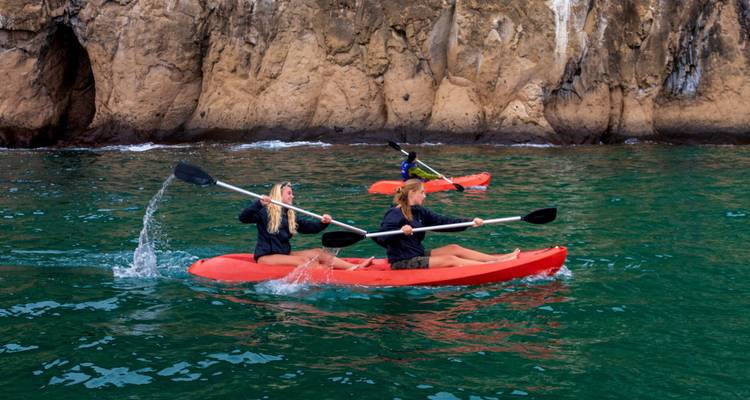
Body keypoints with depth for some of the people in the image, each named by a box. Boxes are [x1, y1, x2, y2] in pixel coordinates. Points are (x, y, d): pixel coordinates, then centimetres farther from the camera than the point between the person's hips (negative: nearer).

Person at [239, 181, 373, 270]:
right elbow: (243, 218, -19)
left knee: (319, 253, -9)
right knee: (303, 260, -27)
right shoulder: (264, 211, -5)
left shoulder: (290, 216, 16)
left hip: (285, 254, 7)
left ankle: (355, 267, -20)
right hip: (266, 257, -7)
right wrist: (259, 203, -35)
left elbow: (309, 227, 12)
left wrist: (323, 223, -9)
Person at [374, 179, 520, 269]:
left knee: (454, 248, 2)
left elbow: (443, 221, 7)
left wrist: (470, 222, -1)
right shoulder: (395, 214, -16)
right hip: (402, 263, -9)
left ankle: (500, 258, 1)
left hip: (417, 256, 9)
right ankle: (492, 266, -15)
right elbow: (380, 238, -26)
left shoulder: (418, 212, 9)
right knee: (450, 260, -15)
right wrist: (400, 231, -43)